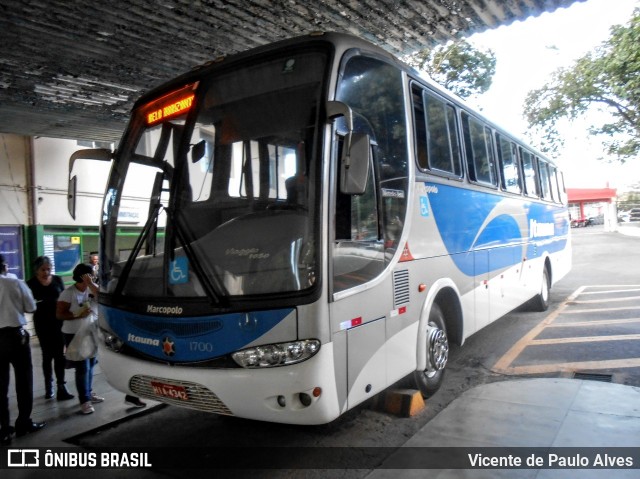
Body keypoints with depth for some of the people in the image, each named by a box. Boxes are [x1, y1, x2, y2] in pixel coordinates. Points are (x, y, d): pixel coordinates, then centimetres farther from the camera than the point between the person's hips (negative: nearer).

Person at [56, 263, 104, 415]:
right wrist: (78, 315, -24)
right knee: (82, 367, -6)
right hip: (74, 335, -6)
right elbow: (59, 314, -14)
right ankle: (84, 401, 2)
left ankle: (88, 393, 30)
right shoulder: (68, 293, -13)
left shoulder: (91, 288, 2)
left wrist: (91, 283, -20)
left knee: (91, 364, 15)